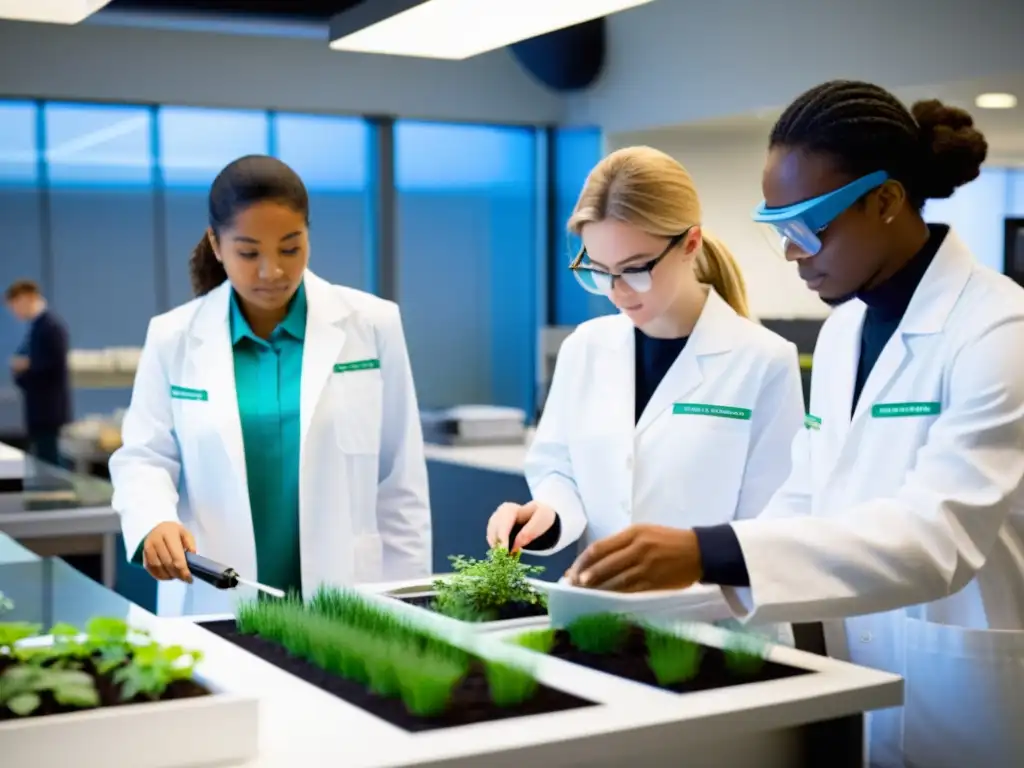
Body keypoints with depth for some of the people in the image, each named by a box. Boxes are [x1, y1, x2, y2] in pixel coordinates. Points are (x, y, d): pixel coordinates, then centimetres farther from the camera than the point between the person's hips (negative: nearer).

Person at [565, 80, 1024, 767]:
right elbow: (809, 502, 8)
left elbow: (938, 533, -30)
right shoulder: (843, 329, 6)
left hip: (967, 706, -6)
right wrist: (686, 573, -8)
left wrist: (709, 554, -39)